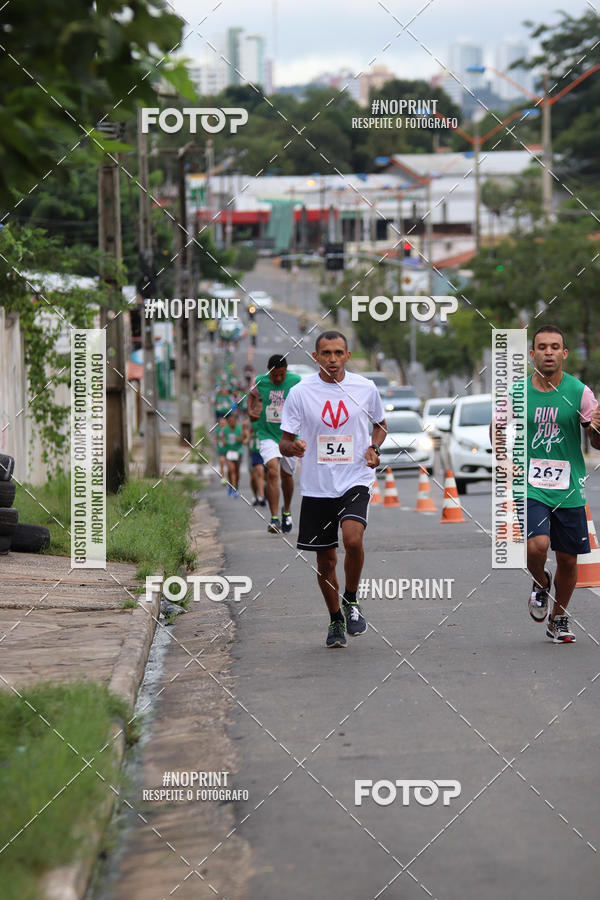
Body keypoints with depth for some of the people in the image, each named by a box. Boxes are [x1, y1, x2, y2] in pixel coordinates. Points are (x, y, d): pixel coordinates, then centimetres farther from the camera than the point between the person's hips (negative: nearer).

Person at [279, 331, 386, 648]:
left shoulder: (365, 388, 0)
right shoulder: (300, 393, -4)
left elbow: (380, 425, 18)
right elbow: (284, 442, 0)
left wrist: (373, 448, -2)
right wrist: (293, 447, -23)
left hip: (355, 481, -1)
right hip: (317, 487, 1)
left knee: (353, 539, -25)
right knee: (325, 559, 7)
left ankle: (351, 601, 0)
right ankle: (335, 620, 28)